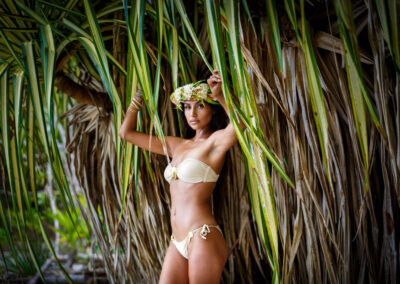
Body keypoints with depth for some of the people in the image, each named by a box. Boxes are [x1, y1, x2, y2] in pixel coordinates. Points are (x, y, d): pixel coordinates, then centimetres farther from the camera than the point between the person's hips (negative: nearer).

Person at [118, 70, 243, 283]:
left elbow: (240, 121, -29)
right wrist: (141, 93, 18)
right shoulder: (175, 145, 16)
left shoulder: (216, 141, -4)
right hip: (178, 242, 7)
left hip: (203, 239, -6)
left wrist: (220, 95, -18)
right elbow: (126, 132, 20)